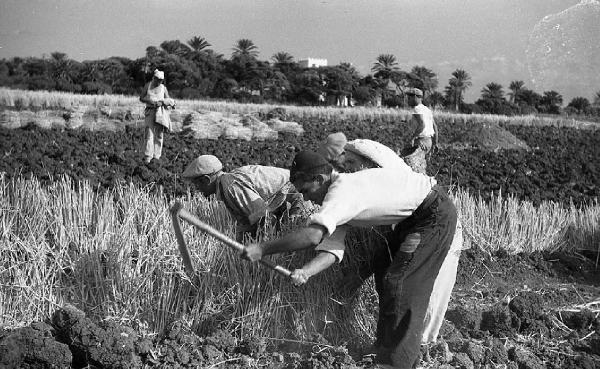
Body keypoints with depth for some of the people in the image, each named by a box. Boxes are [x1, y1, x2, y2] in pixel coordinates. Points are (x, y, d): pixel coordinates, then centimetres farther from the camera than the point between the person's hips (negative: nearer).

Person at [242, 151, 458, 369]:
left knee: (397, 283, -10)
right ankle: (385, 345, 31)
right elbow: (332, 249, -5)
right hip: (416, 215, 10)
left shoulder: (342, 190, -26)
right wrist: (305, 271, -24)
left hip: (436, 214, -10)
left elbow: (313, 236, -40)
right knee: (384, 272, 17)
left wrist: (262, 249, -35)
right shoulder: (337, 203, 4)